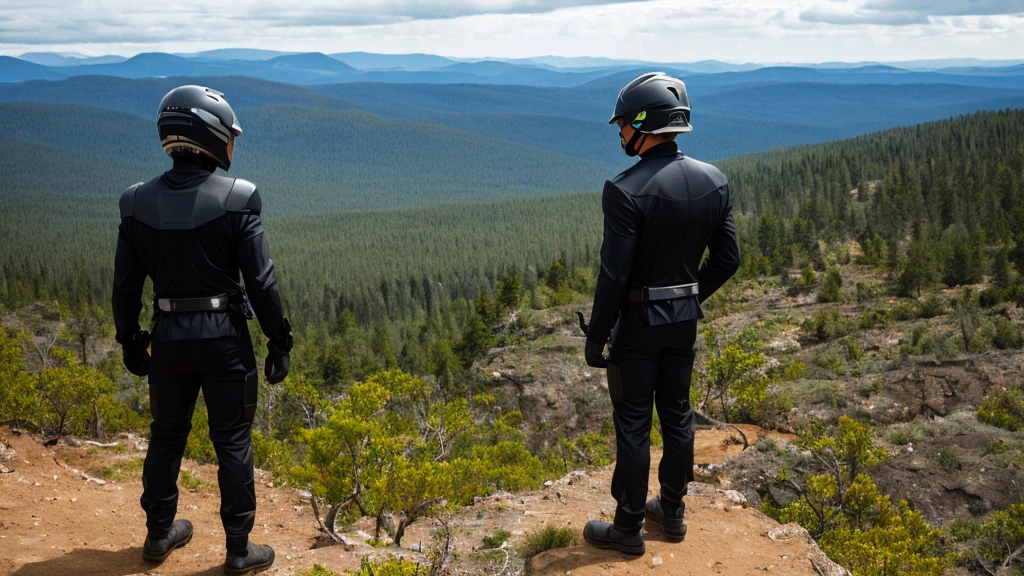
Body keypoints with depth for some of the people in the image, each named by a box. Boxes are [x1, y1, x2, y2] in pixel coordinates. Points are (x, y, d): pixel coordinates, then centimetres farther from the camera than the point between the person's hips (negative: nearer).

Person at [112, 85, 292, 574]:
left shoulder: (139, 203, -3)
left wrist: (130, 341, 16)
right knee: (232, 443, 8)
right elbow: (262, 281, -13)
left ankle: (160, 534, 34)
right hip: (224, 336, -3)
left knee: (166, 437, 19)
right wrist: (279, 341, -2)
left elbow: (125, 285, 3)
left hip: (168, 336, 4)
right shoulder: (236, 199, -14)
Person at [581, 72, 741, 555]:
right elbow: (727, 259, 4)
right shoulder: (713, 181, -3)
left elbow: (614, 274, -21)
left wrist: (595, 337, -11)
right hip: (685, 320, 6)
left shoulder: (625, 190, -22)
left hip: (638, 321, -6)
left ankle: (628, 529, 18)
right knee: (677, 417, 18)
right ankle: (672, 513, 33)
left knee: (633, 427, 6)